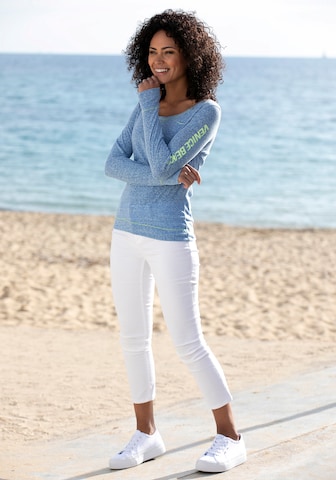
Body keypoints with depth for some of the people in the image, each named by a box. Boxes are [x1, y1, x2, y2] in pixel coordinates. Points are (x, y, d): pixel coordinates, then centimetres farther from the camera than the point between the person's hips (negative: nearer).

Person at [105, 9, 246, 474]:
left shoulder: (207, 111, -11)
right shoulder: (148, 104, 8)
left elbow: (162, 166, -22)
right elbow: (113, 163, -1)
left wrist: (150, 107, -12)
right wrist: (166, 177, -17)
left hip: (170, 237, -6)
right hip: (128, 231, 6)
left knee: (188, 343, -5)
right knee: (133, 337, 9)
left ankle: (231, 439, 8)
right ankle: (147, 435, 21)